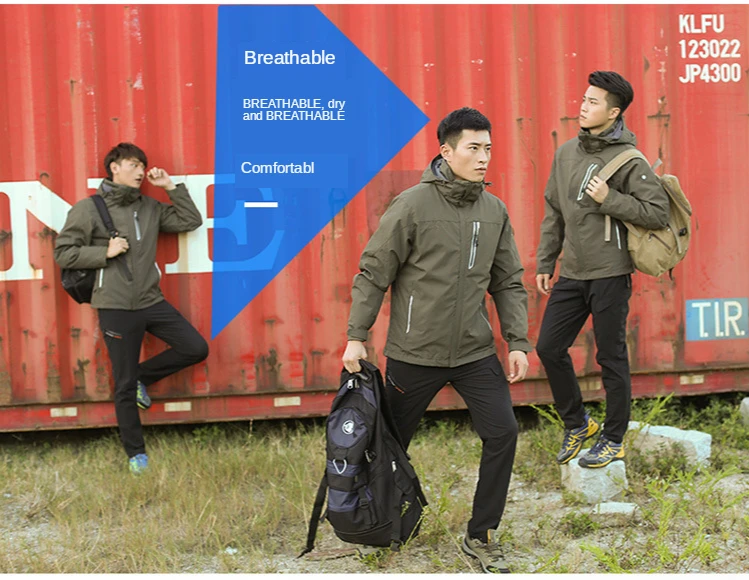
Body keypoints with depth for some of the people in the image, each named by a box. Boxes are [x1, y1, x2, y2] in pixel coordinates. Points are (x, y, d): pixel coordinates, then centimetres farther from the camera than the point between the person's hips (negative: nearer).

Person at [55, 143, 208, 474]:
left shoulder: (150, 208, 9)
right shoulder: (89, 209, -5)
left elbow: (190, 222, 12)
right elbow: (63, 253, -5)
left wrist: (171, 188, 4)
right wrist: (105, 253, -15)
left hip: (152, 302, 5)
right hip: (116, 308, -5)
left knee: (196, 349, -2)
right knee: (124, 386, 2)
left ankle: (143, 377, 18)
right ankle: (136, 453, 16)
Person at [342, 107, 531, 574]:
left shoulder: (494, 211, 3)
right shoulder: (413, 206, -12)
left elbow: (508, 283, 9)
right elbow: (373, 274, -8)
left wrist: (518, 342, 1)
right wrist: (356, 337, -10)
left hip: (475, 351, 4)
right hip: (415, 352, -4)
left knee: (503, 433, -7)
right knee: (391, 443, 10)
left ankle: (482, 536, 8)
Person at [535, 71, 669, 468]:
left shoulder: (628, 161, -11)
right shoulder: (566, 153, 8)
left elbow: (659, 213, -14)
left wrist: (609, 199, -20)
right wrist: (544, 263, 13)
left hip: (610, 274, -6)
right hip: (572, 273, 6)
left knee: (611, 358, 3)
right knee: (549, 348, 8)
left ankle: (614, 440, 17)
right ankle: (576, 424, 26)